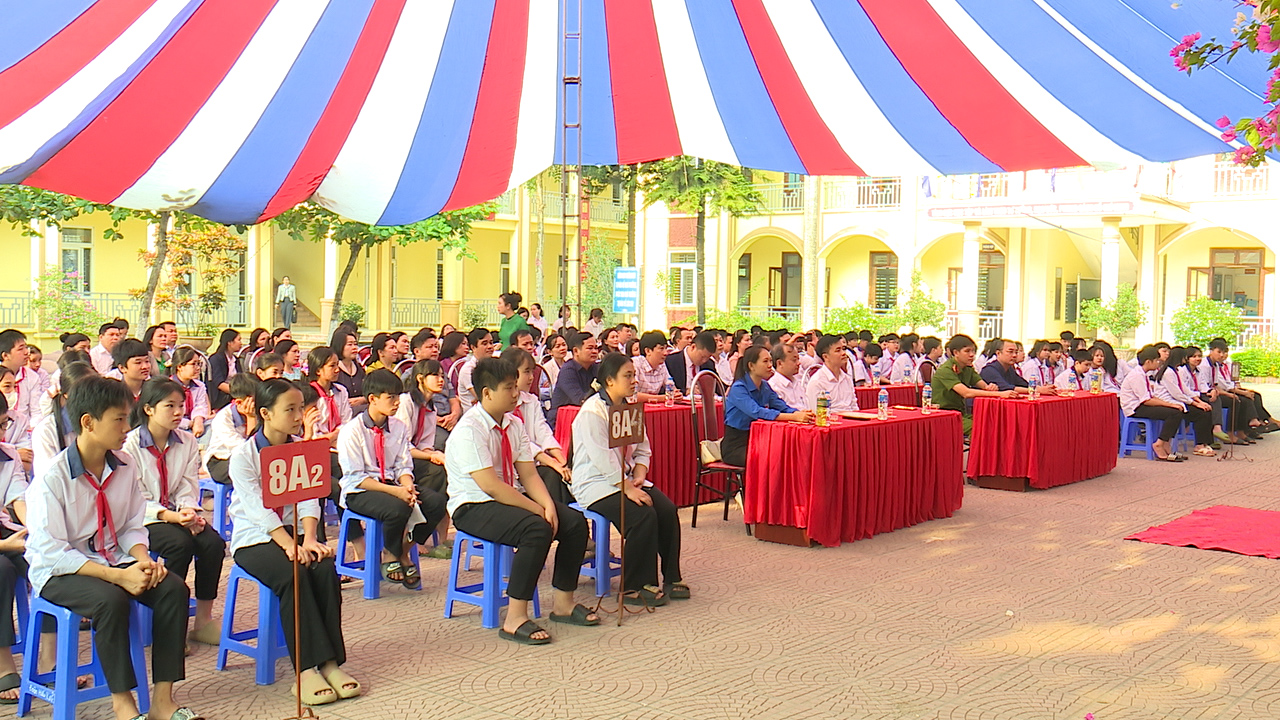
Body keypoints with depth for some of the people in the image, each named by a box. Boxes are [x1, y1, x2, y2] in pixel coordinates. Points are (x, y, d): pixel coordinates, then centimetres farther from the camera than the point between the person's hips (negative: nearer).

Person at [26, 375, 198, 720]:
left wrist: (143, 561, -15)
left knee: (174, 588, -19)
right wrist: (118, 575, -27)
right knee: (111, 599, -35)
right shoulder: (51, 478, -17)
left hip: (113, 560, 6)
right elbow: (52, 553, -20)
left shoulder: (124, 467, 1)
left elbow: (133, 527, 8)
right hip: (58, 572, -6)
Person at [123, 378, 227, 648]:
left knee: (213, 542, -23)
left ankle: (203, 620, -11)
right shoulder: (130, 445, -8)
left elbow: (188, 488, 5)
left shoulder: (187, 442, 7)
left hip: (176, 513, 5)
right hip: (142, 517, -5)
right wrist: (170, 516, -26)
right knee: (181, 543, -33)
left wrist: (189, 511, -17)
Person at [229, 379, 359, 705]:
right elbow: (259, 508, -18)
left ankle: (331, 662, -20)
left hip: (293, 531, 4)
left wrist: (308, 538, -21)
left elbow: (308, 498, -4)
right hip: (254, 539, -4)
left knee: (325, 567, -25)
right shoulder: (243, 455, -8)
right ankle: (307, 668, -27)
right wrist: (289, 545, -29)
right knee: (293, 573, -31)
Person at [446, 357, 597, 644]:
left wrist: (548, 505, -16)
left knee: (574, 521, -8)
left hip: (511, 498, 8)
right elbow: (490, 485, -25)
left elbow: (529, 474, 3)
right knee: (537, 529, -32)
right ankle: (515, 620, -25)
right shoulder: (468, 431, -19)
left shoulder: (513, 424, 6)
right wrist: (537, 509, -23)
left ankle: (563, 603, 7)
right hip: (474, 507, -8)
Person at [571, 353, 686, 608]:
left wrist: (639, 476, -7)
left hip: (626, 478, 8)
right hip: (595, 484, -8)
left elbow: (642, 450, 12)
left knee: (667, 509, -14)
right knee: (644, 515, -27)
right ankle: (634, 588, -14)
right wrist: (628, 488, -24)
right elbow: (602, 460, -22)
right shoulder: (592, 412, -15)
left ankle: (671, 578, -2)